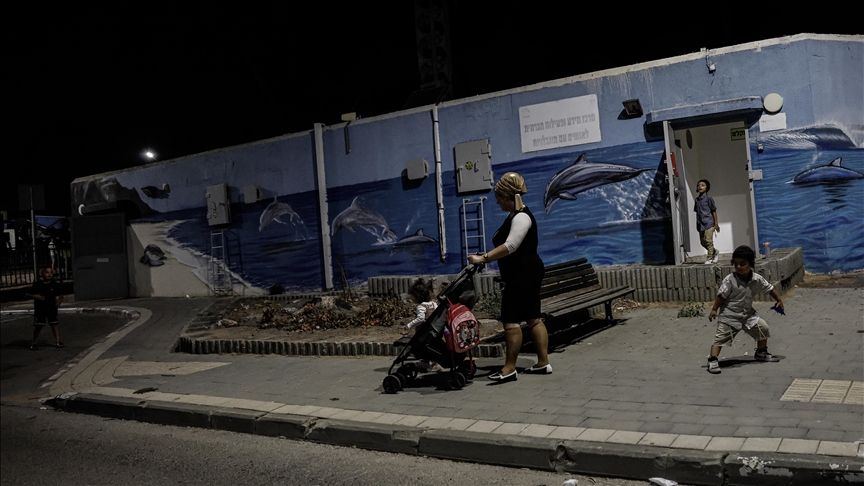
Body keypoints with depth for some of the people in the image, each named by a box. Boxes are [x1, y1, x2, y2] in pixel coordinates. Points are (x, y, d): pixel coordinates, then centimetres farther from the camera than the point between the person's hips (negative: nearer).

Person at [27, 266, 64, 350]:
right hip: (40, 308, -1)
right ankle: (33, 343, 18)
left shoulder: (55, 284, -1)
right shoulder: (37, 284, -4)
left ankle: (58, 341, 5)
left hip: (52, 308, 1)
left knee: (55, 324, 0)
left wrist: (59, 300, -15)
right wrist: (35, 296, -16)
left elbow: (60, 295, 5)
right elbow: (28, 294, 1)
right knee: (38, 326, 4)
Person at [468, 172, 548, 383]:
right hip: (523, 275, 11)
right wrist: (486, 257, 14)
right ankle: (543, 362, 16)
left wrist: (483, 258, -26)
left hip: (523, 274, -11)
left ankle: (510, 368, -6)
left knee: (510, 319, -10)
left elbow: (510, 246, -27)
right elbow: (507, 246, 21)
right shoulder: (514, 216, 16)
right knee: (533, 318, 11)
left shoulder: (521, 217, -16)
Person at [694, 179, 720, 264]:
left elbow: (714, 211, -3)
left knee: (708, 240, -9)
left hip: (709, 223, -6)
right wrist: (697, 224, 14)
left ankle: (709, 258, -1)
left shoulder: (709, 198, -4)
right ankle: (715, 252, 29)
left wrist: (716, 223, -5)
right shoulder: (697, 199, 11)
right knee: (703, 242, 8)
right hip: (701, 224, 6)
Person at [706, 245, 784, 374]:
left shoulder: (757, 279, -5)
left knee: (763, 327, 7)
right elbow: (721, 295, -13)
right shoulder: (730, 280, -17)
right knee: (721, 337, -11)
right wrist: (714, 310, -13)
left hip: (748, 314, 5)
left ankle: (761, 353, 29)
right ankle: (712, 361, -11)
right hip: (729, 315, -5)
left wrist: (779, 300, 18)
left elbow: (769, 289, 12)